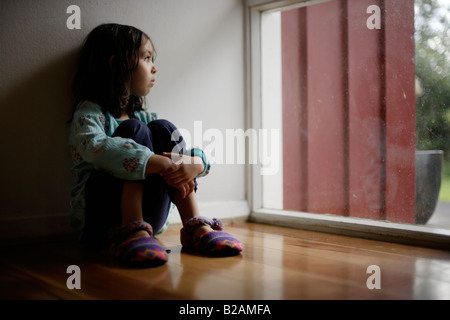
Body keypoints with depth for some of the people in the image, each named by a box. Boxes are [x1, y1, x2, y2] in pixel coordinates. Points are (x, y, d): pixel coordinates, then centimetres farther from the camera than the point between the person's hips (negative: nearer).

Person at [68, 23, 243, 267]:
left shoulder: (144, 117, 15)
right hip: (99, 220, -5)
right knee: (134, 130, -19)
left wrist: (195, 164, -19)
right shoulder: (89, 112, -4)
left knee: (163, 129, -9)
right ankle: (130, 232, -32)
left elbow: (198, 156, 6)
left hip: (148, 217, 5)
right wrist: (159, 164, -36)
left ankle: (195, 227, -15)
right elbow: (95, 146, -29)